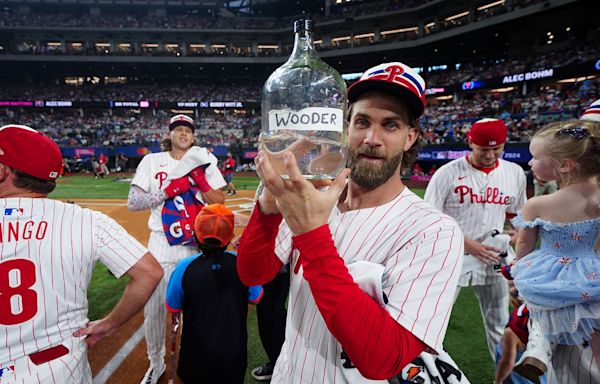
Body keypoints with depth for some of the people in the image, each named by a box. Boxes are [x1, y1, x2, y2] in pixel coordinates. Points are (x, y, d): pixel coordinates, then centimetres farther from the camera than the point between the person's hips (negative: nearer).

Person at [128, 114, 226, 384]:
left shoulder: (204, 162, 5)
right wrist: (171, 189, -16)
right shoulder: (152, 161, 3)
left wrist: (199, 178, -14)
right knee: (154, 308, 7)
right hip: (162, 243, 0)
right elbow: (133, 202, -6)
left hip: (198, 243, 1)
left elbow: (219, 204, -1)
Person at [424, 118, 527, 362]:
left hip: (493, 258, 4)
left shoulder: (515, 173, 3)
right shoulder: (448, 172, -11)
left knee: (500, 325, 17)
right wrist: (468, 244, -16)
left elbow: (517, 214, 17)